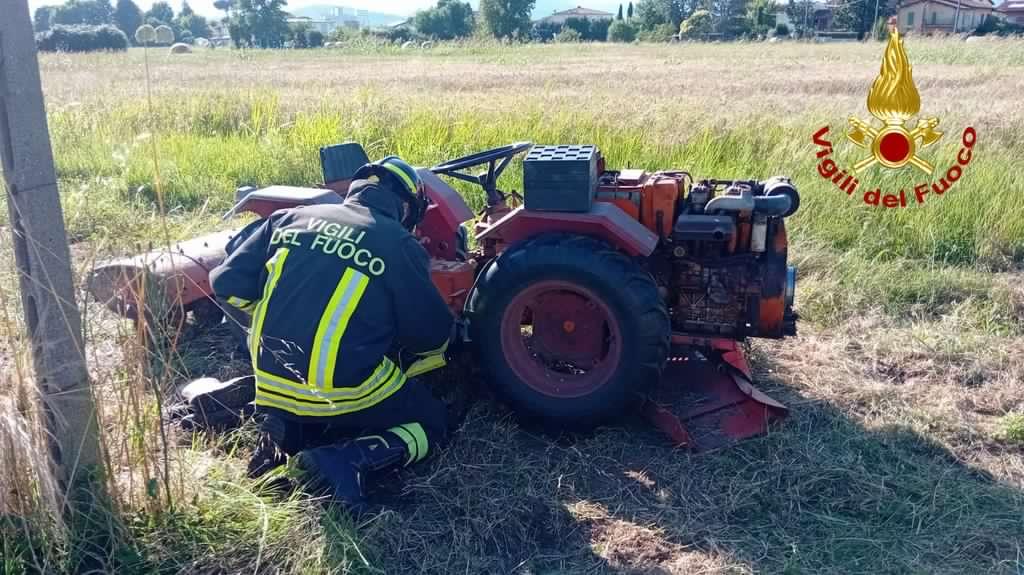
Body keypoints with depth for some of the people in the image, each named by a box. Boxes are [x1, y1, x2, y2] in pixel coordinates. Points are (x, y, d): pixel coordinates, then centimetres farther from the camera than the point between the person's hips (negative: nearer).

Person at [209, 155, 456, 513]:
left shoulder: (288, 219, 4)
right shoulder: (400, 245, -8)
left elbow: (227, 285, 5)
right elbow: (435, 335, -2)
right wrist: (400, 368, 19)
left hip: (274, 388, 6)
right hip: (344, 392, -6)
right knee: (432, 425, 16)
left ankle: (286, 432, 7)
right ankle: (349, 460, -9)